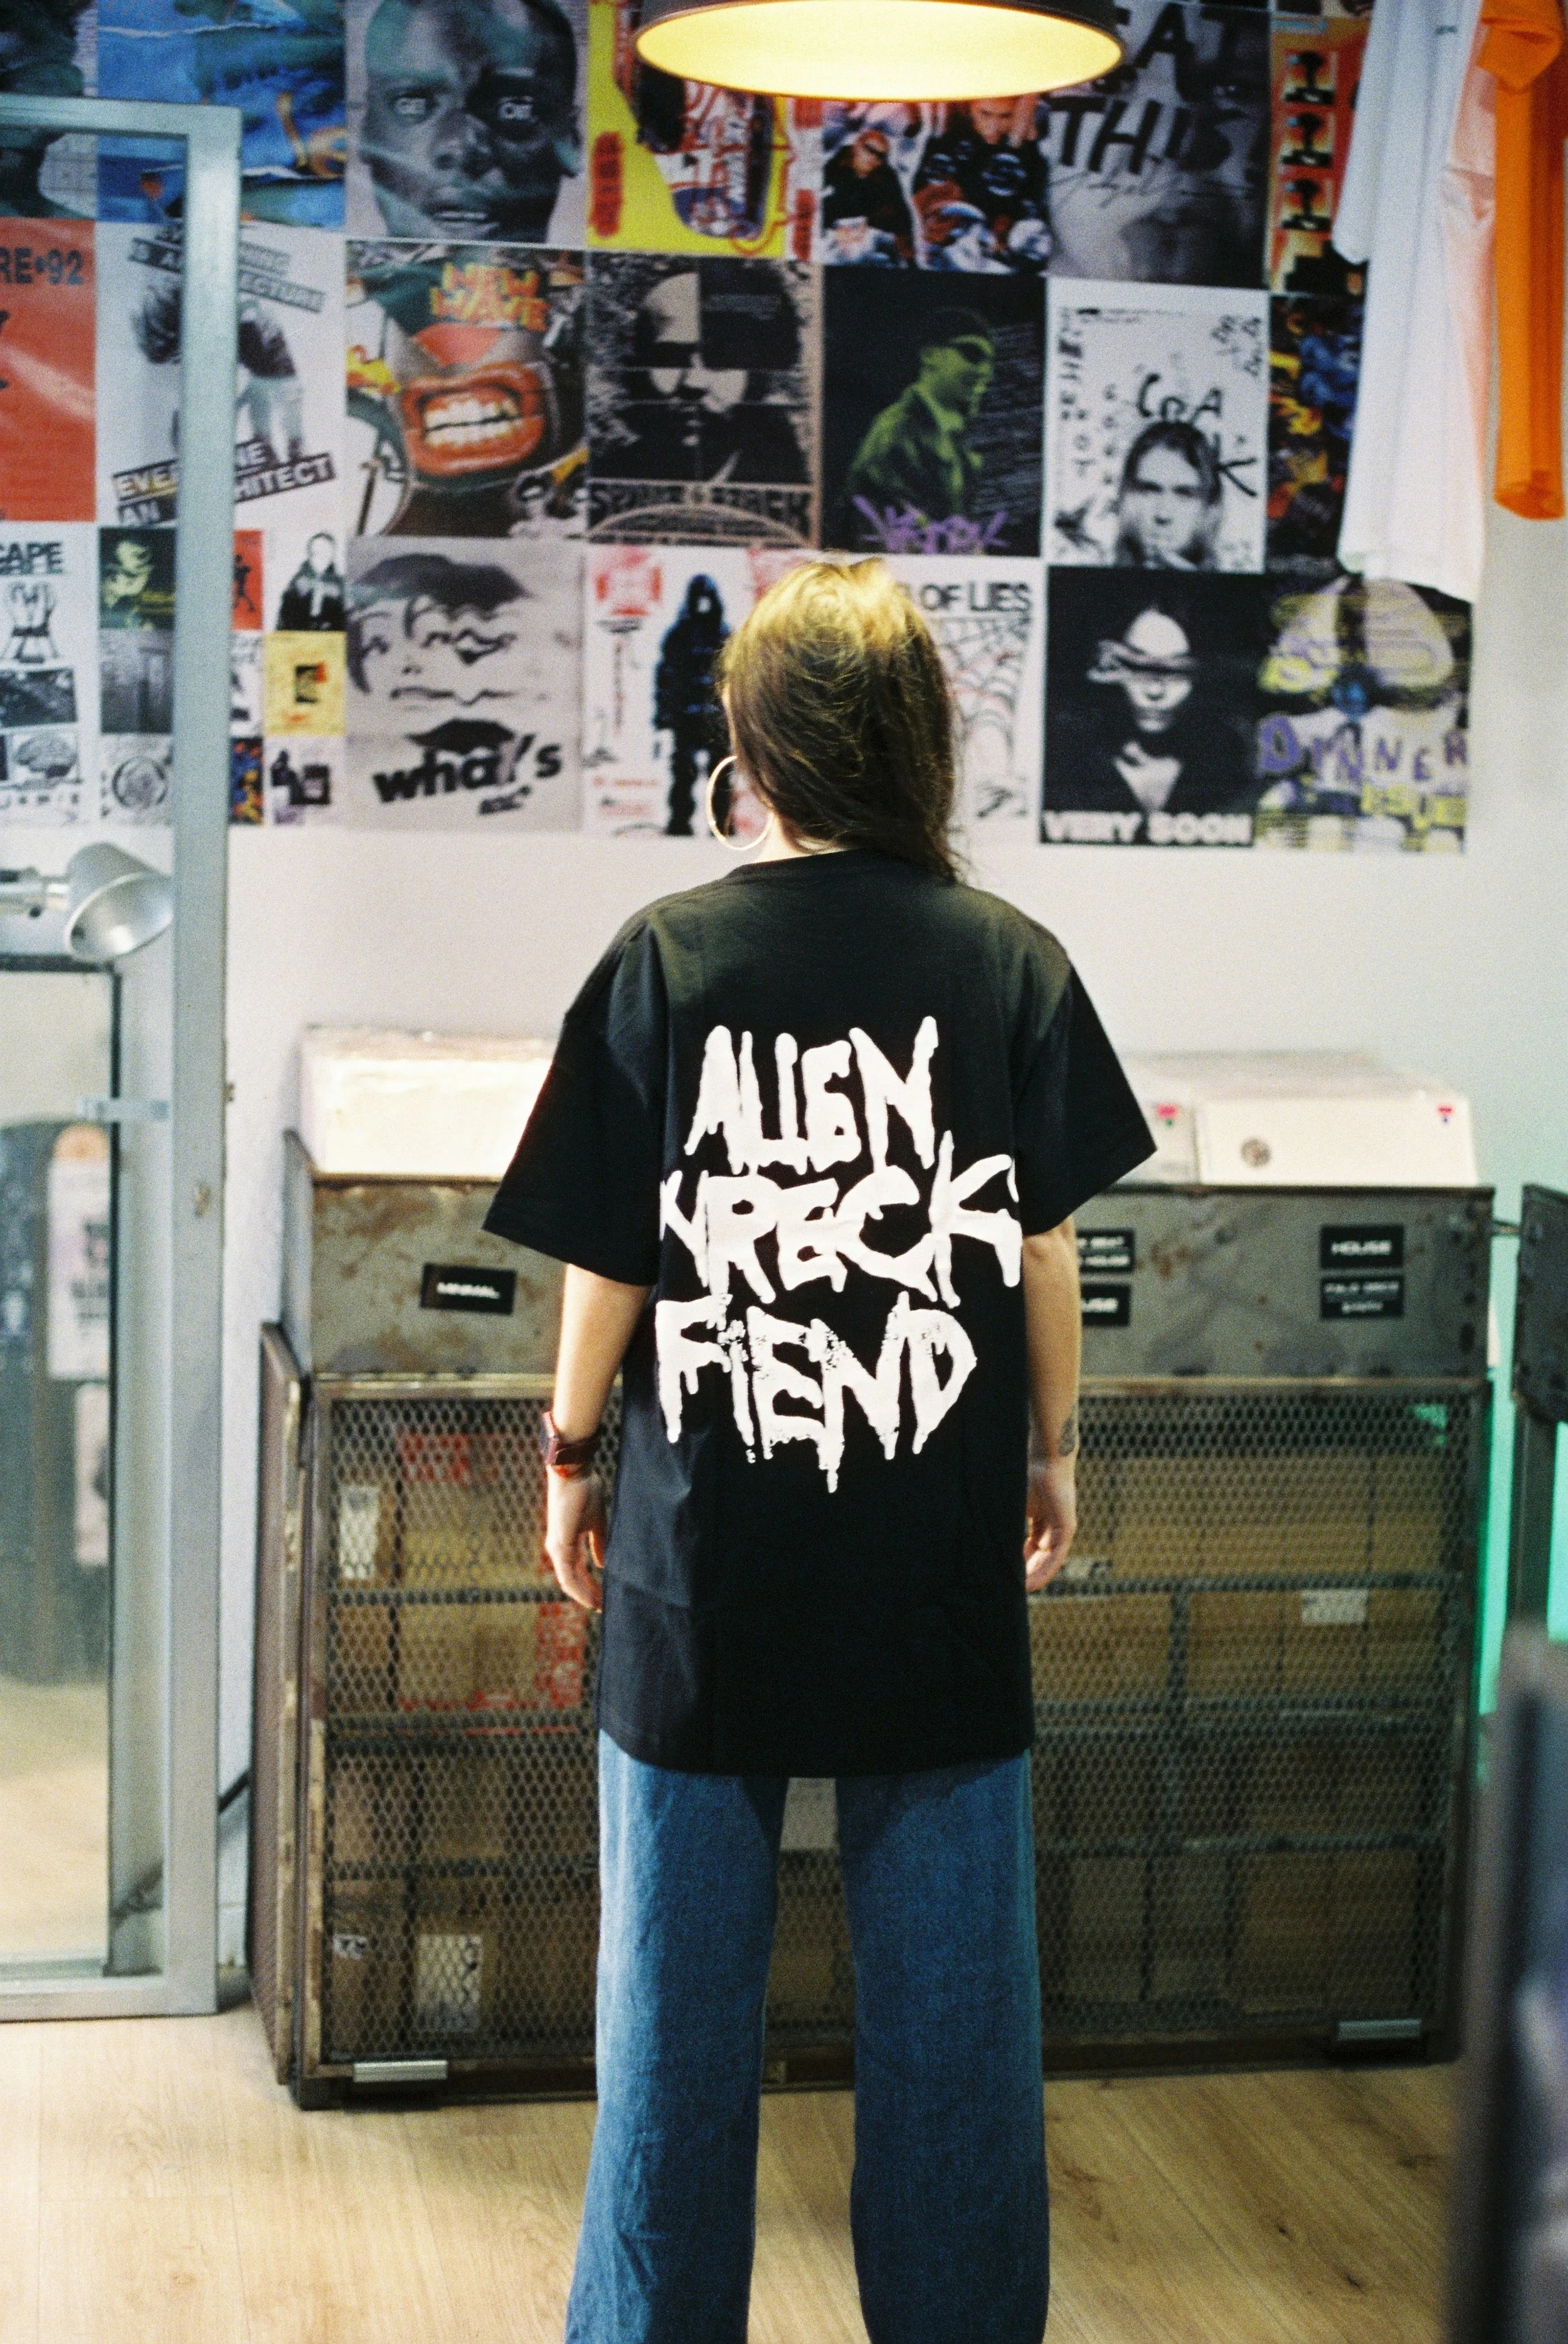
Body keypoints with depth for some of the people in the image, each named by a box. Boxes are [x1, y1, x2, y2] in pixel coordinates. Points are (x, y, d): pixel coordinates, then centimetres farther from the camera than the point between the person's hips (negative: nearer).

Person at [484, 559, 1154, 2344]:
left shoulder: (663, 962, -7)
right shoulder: (1008, 964, -4)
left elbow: (606, 1267, -5)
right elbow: (1047, 1252, 1)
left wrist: (568, 1458, 11)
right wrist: (1055, 1451, 16)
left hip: (705, 1574, 0)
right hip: (943, 1564, 1)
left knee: (679, 1991, 12)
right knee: (950, 1992, 12)